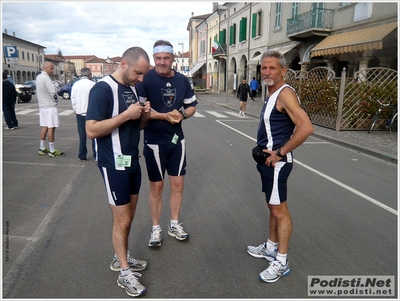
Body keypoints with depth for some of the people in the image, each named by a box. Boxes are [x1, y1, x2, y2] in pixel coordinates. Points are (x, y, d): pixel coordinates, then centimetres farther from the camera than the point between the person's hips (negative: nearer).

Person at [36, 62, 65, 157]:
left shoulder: (39, 77, 13)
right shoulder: (45, 78, -16)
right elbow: (53, 91, -22)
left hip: (42, 105, 9)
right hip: (50, 106, -9)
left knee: (45, 127, 14)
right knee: (51, 128, -5)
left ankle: (42, 149, 20)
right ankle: (52, 151, -2)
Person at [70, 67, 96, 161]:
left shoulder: (75, 85, 1)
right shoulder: (93, 84, -9)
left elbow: (73, 100, 2)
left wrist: (76, 110, 14)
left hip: (80, 113, 3)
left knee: (82, 135, 9)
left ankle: (82, 156, 14)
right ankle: (96, 155, 8)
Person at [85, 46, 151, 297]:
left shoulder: (132, 88, 9)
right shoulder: (103, 89, -16)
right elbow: (92, 130, -23)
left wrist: (145, 116, -6)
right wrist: (126, 115, -25)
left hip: (133, 161, 8)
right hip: (114, 164, -8)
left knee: (129, 215, 17)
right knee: (122, 219, 2)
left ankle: (122, 257, 36)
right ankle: (124, 273, 20)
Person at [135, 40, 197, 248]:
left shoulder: (182, 80, 5)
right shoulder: (146, 79, -10)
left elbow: (192, 106, 12)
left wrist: (182, 115, -9)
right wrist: (165, 116, -24)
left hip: (177, 140, 5)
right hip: (154, 141, -4)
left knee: (178, 184, 11)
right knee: (156, 186, 6)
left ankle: (174, 224, 30)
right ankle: (156, 228, 25)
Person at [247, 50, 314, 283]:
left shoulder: (285, 93, -17)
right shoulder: (272, 93, 13)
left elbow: (306, 127, -28)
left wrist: (280, 153, -22)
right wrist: (265, 151, 10)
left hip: (277, 162, -10)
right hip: (268, 159, 10)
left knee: (280, 210, 0)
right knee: (273, 207, 19)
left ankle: (281, 262, 14)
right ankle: (271, 248, 35)